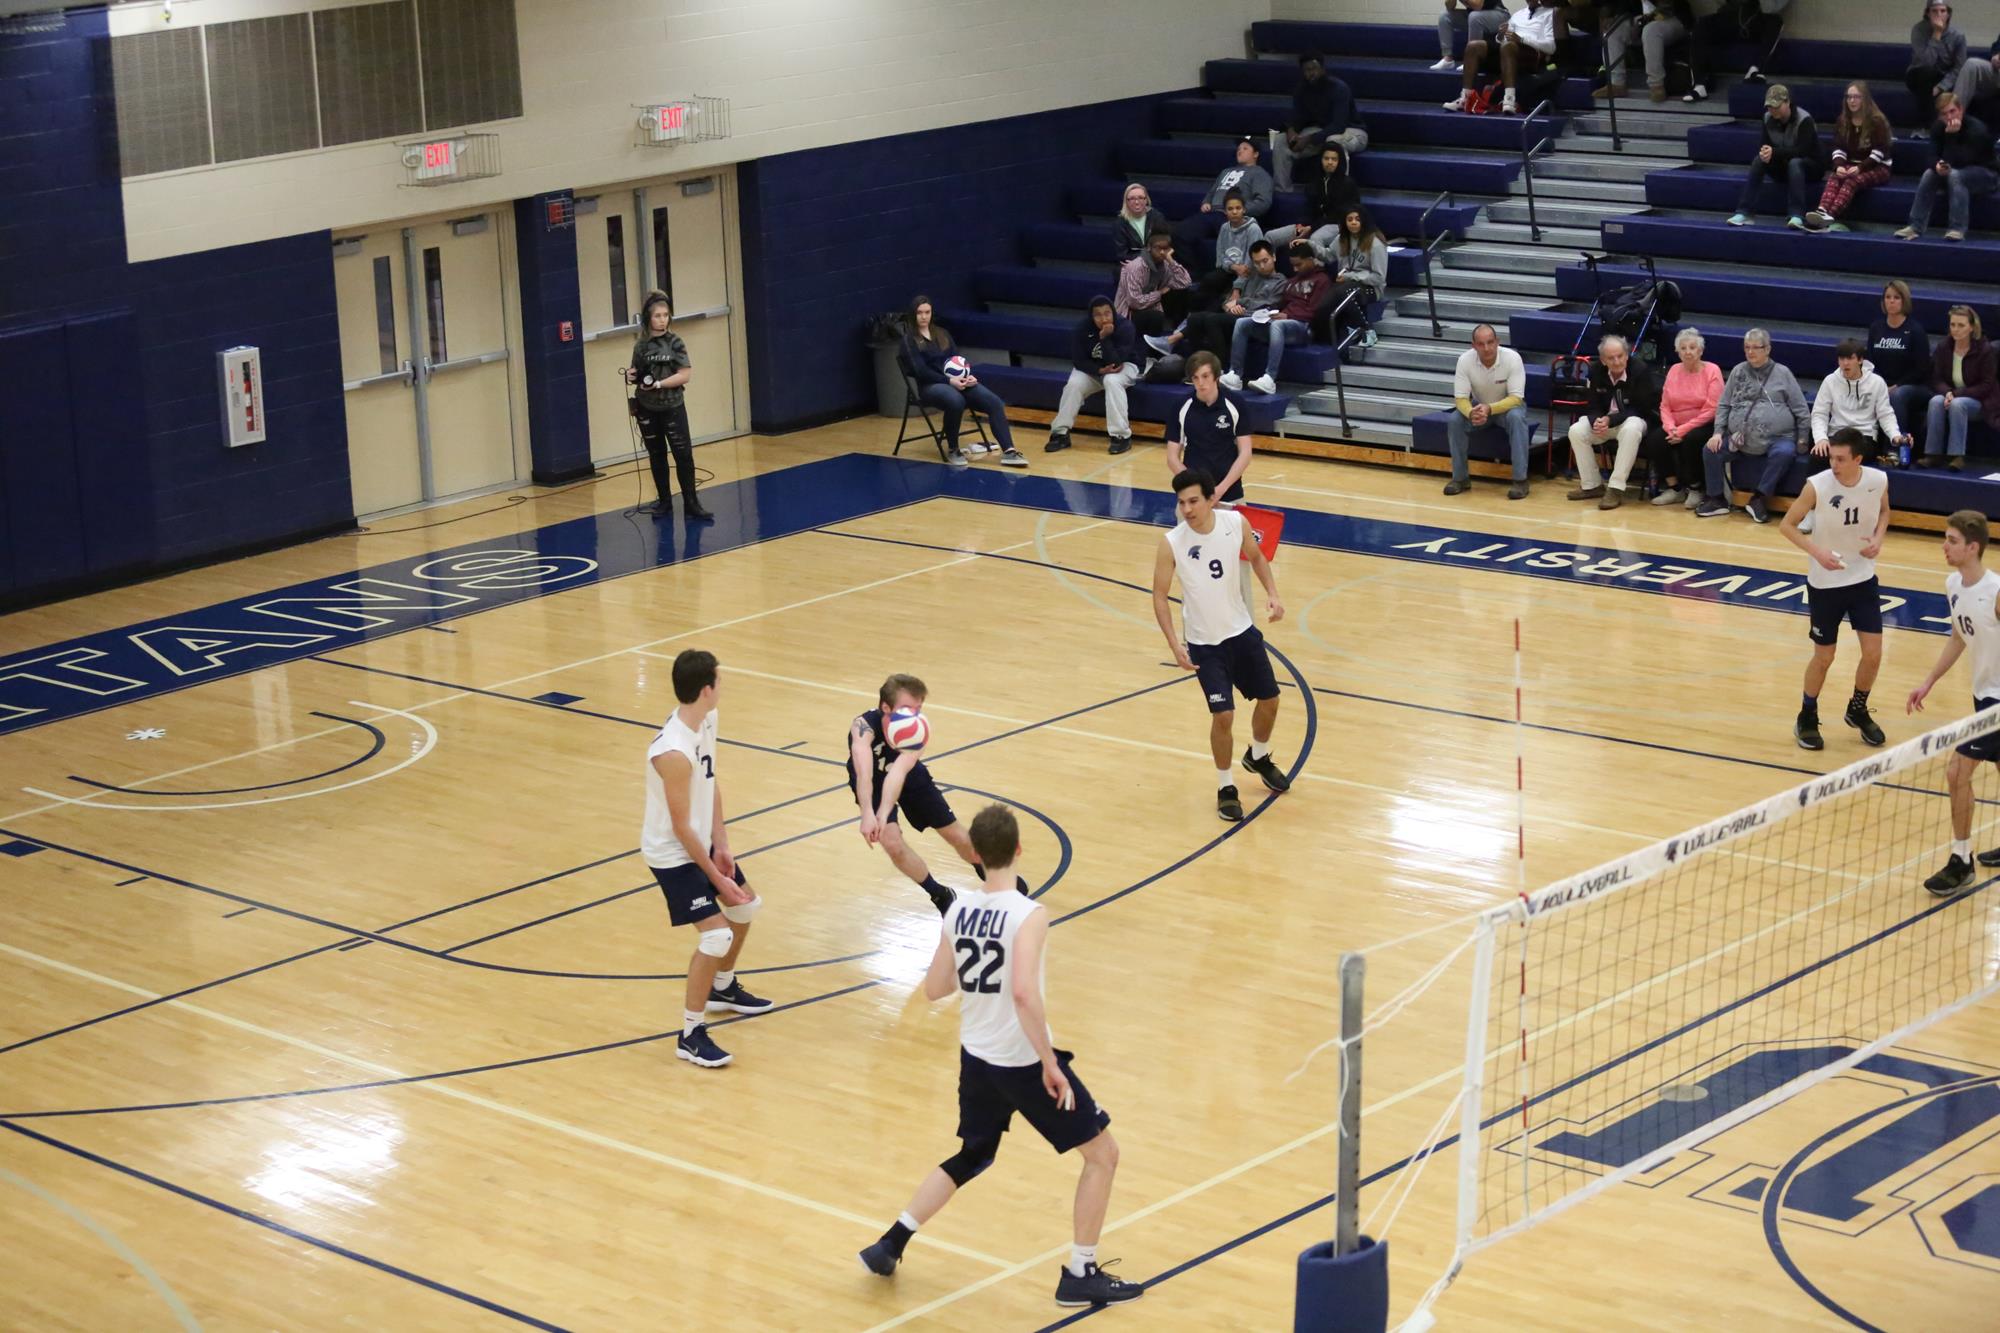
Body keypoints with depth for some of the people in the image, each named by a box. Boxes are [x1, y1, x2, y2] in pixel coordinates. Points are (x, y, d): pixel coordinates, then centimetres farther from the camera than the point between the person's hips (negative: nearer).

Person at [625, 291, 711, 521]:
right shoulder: (641, 346, 2)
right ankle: (664, 502, 23)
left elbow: (685, 374, -11)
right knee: (656, 456, 12)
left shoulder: (675, 342, -5)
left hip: (673, 407, -3)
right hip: (648, 409, 3)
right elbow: (638, 374, 13)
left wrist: (658, 384, -19)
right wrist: (632, 376, -10)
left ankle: (691, 504, -3)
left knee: (683, 455, -7)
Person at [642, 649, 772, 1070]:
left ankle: (723, 988, 46)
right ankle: (691, 1035, -4)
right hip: (673, 854, -10)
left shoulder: (706, 721, -5)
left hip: (701, 842, 10)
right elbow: (681, 828, -26)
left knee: (747, 906, 24)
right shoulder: (674, 752, -33)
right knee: (716, 935, -15)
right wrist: (718, 880, -18)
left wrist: (721, 846, 0)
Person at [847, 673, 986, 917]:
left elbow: (899, 772, -53)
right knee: (893, 844, -21)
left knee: (958, 837, 11)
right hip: (874, 784, -2)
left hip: (910, 777, 2)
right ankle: (942, 897, 7)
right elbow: (863, 772, -58)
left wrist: (884, 815, -68)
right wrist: (867, 813, -73)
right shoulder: (864, 726, -42)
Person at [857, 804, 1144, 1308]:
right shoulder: (1029, 914, -20)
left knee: (970, 1157, 28)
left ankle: (890, 1245, 26)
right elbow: (1024, 992, -31)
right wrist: (1051, 1065, -25)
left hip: (977, 1058, 7)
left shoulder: (958, 912, 0)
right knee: (1102, 1154, 10)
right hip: (1025, 1062, -7)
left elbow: (934, 988, 9)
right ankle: (1080, 1276, 12)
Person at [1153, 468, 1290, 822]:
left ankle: (1259, 757, 46)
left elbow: (1255, 557, 7)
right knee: (1223, 716, -9)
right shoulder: (1171, 544, -22)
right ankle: (1225, 787, 15)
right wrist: (1175, 645, -21)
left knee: (1269, 700, 16)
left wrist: (1272, 593, -8)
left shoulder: (1236, 523, -14)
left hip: (1243, 631, 4)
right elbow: (1160, 597, -12)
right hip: (1204, 644, -4)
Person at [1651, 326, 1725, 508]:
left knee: (1691, 440, -34)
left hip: (1704, 425, -5)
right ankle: (1674, 488, -7)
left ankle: (1695, 489, -11)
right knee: (1658, 439, -23)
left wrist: (1683, 430, -18)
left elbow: (1711, 410, -13)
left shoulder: (1712, 371, -6)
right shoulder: (1674, 371, 9)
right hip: (1677, 427, 5)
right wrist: (1670, 428, -15)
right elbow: (1665, 406, 6)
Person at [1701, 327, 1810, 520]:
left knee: (1784, 453, -34)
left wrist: (1802, 440, 2)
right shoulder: (1738, 372, 12)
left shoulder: (1782, 374, 5)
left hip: (1778, 438, -3)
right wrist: (1718, 432, -2)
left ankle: (1760, 498, -20)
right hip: (1740, 440, 3)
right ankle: (1717, 499, 0)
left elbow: (1801, 410, 7)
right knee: (1710, 451, -15)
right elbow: (1723, 406, 12)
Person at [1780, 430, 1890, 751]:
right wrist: (1817, 551, -25)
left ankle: (1858, 711, 29)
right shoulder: (1817, 486, -21)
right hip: (1825, 583, -3)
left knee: (1873, 654, 2)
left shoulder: (1878, 480, -12)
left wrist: (1878, 538, -9)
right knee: (1823, 657, 6)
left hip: (1864, 579, 3)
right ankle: (1807, 719, 29)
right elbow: (1786, 525, -11)